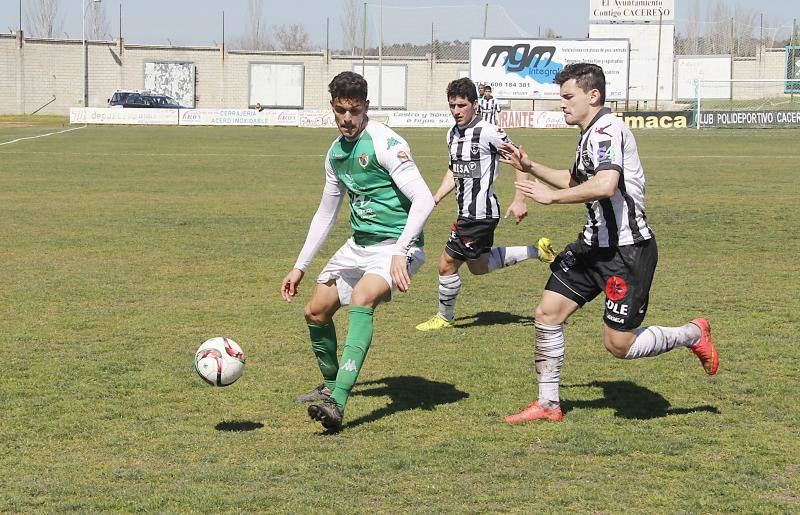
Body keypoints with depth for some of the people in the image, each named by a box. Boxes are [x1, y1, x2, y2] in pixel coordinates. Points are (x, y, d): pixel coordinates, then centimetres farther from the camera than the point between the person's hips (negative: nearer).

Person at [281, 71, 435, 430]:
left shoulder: (385, 143, -17)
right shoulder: (336, 152, 8)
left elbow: (424, 200, -24)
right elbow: (326, 213, 20)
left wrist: (400, 252, -32)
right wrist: (300, 267, 19)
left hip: (396, 245, -9)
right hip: (359, 244, 9)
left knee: (361, 300, -32)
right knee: (316, 312, 11)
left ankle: (337, 404, -39)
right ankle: (330, 386, 37)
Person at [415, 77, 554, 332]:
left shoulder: (488, 133, -17)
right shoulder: (453, 134, 8)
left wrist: (519, 200, -16)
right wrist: (435, 199, 11)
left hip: (480, 213, -9)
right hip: (467, 212, 9)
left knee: (447, 265, -4)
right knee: (478, 266, 22)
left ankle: (444, 317, 17)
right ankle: (536, 250, 32)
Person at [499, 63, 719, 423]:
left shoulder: (607, 129, -18)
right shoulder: (590, 135, 15)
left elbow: (605, 185, -35)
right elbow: (576, 180, 33)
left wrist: (551, 196, -24)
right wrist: (530, 166, 27)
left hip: (628, 248, -10)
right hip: (594, 243, 10)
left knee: (619, 345, -6)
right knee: (547, 313, 2)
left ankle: (692, 335, 19)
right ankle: (548, 404, 13)